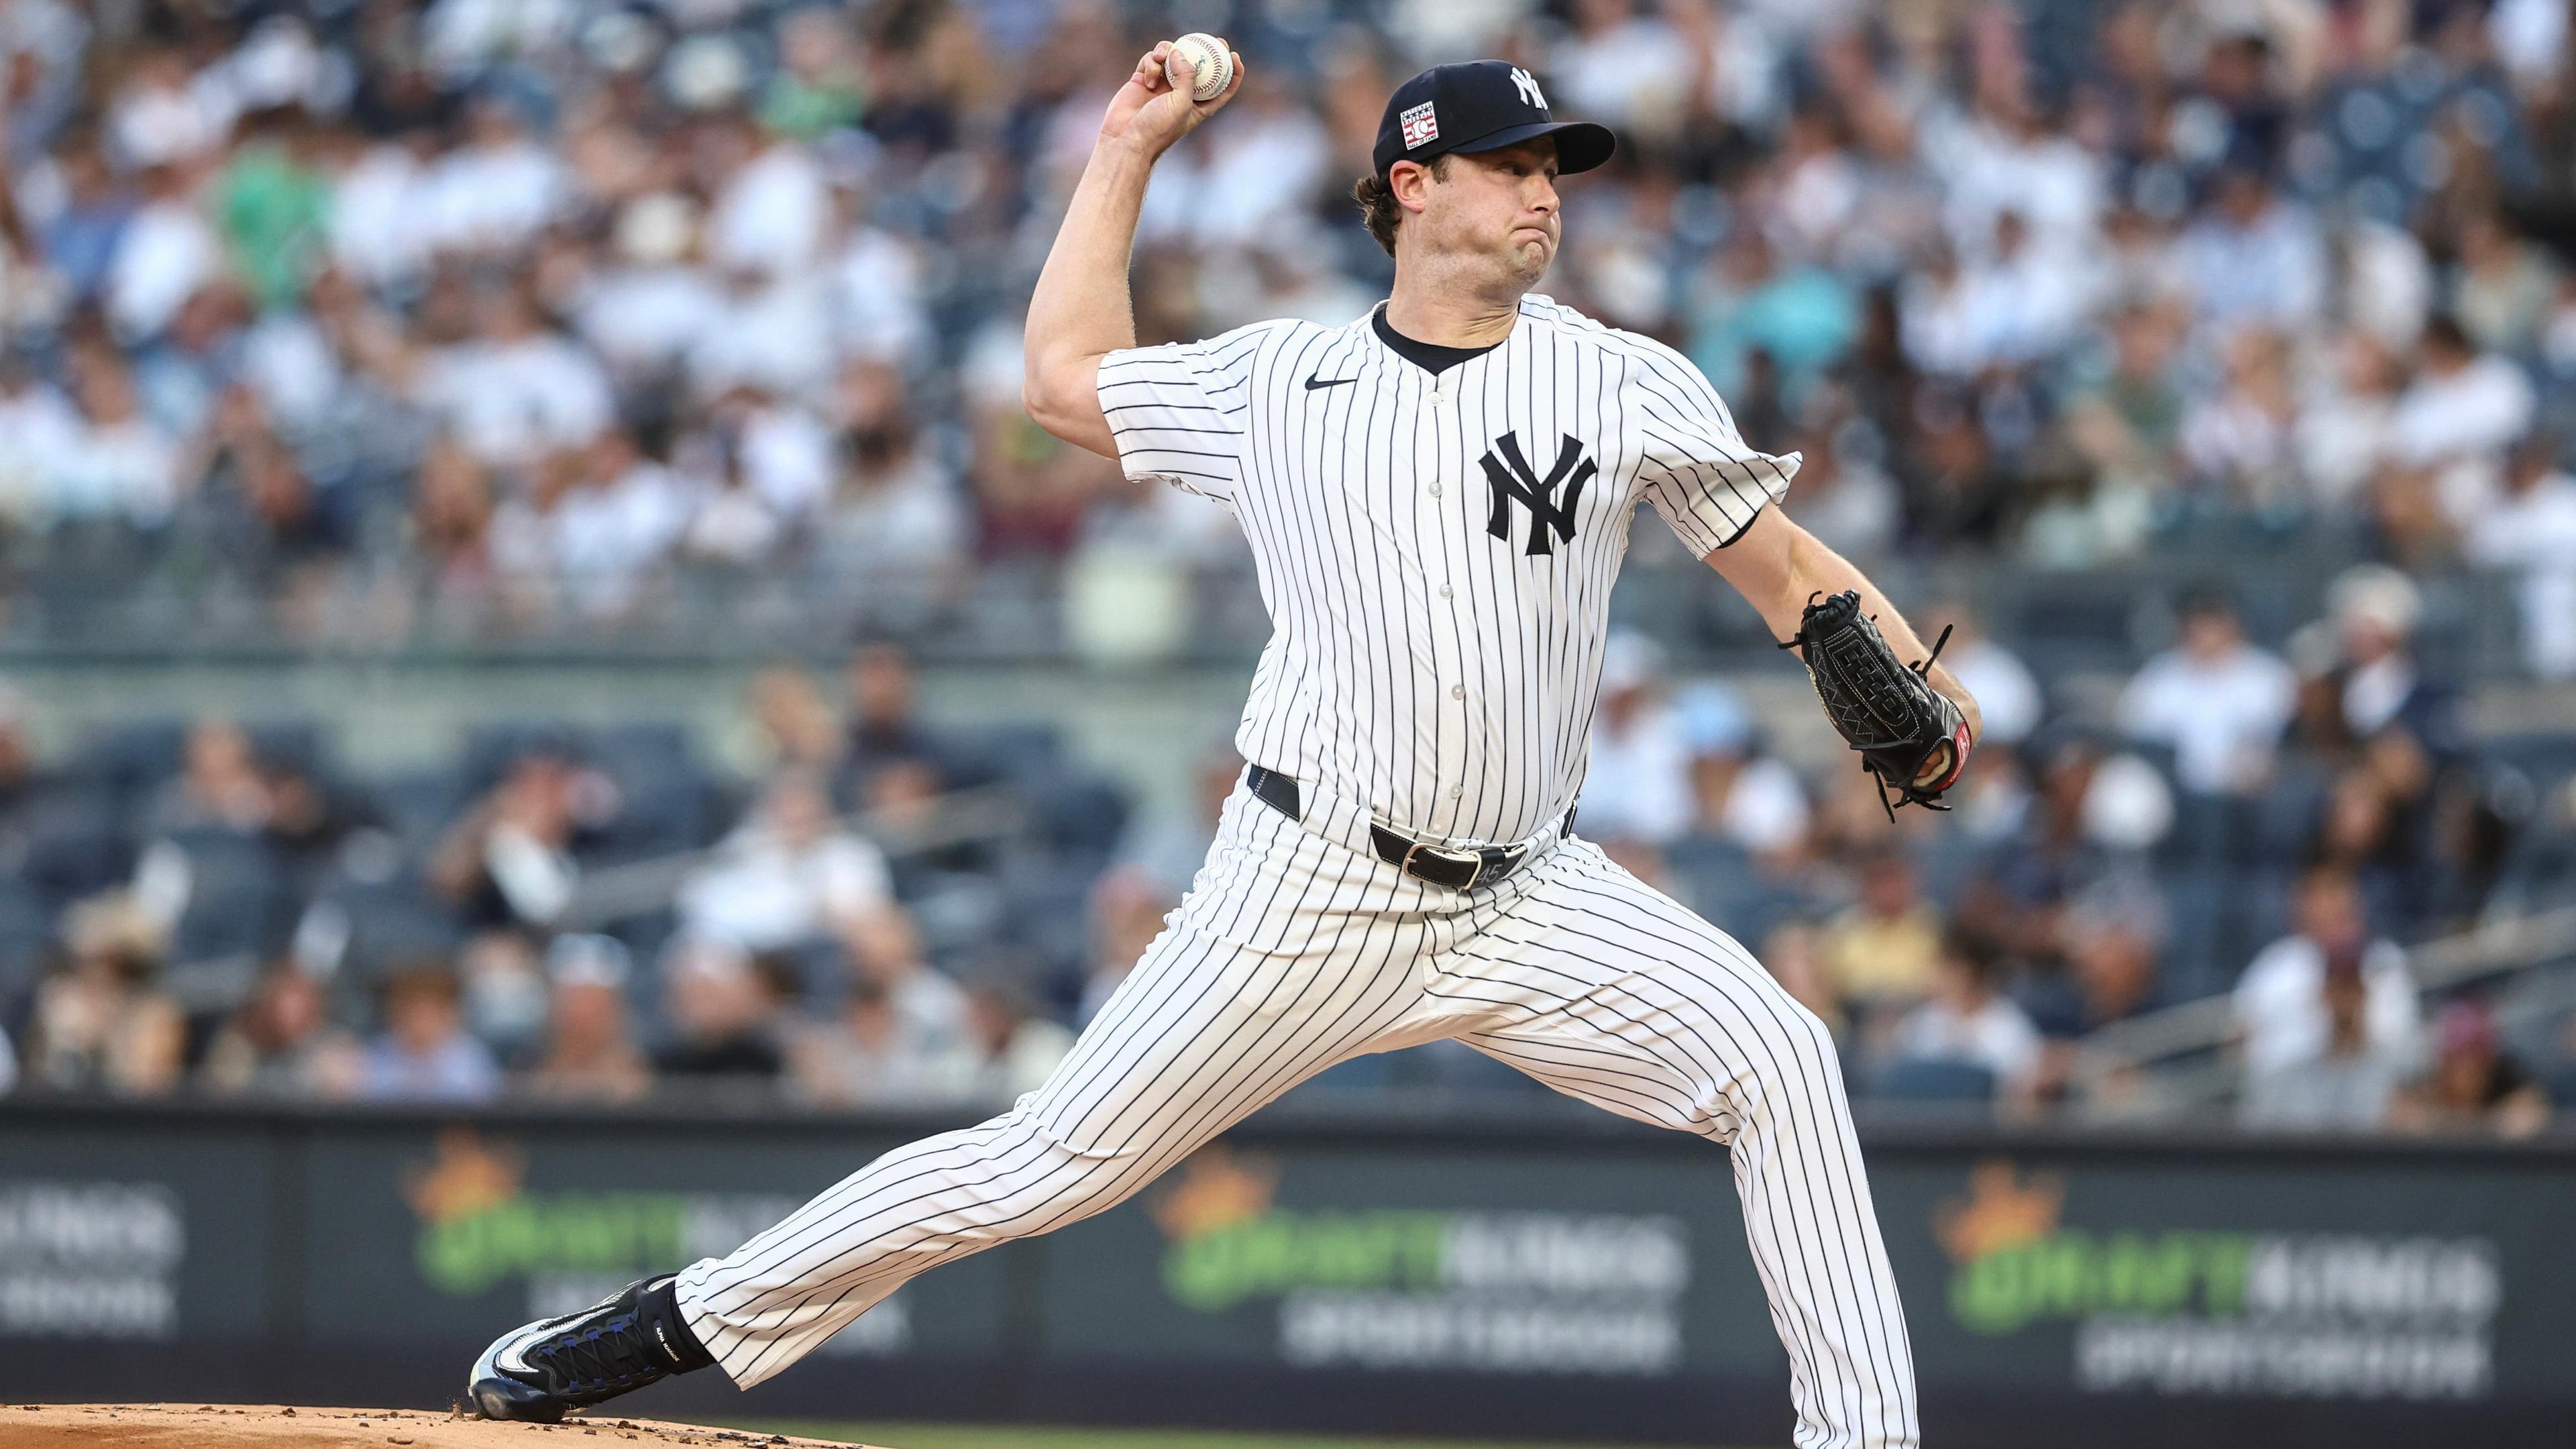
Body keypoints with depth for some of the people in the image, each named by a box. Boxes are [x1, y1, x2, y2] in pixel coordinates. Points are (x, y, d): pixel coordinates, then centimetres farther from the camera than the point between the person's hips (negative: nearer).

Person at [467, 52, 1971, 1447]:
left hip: (1531, 902, 1)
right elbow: (1067, 373, 20)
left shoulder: (1625, 384, 2)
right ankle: (680, 1322, 6)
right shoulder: (1275, 382, 6)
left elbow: (1788, 568, 1)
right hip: (1312, 892, -1)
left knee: (1776, 1056, -18)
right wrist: (1126, 153, 21)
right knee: (1054, 1160, -4)